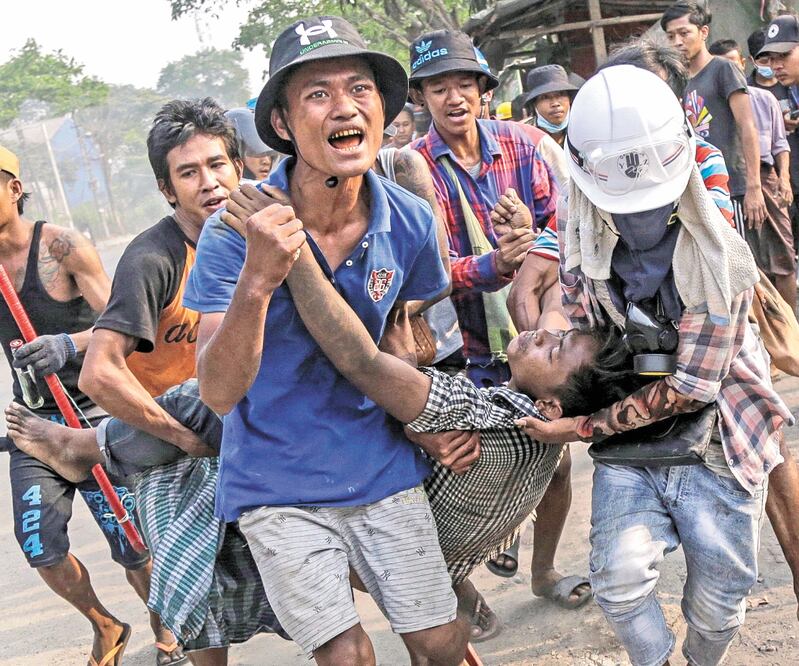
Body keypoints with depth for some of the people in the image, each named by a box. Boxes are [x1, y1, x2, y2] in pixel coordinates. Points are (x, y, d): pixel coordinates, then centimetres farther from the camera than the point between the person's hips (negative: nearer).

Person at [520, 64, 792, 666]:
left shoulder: (721, 259, -20)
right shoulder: (584, 249, -5)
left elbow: (692, 386, -19)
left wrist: (583, 428, -17)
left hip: (716, 446, -2)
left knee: (717, 604, 8)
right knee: (619, 580, -18)